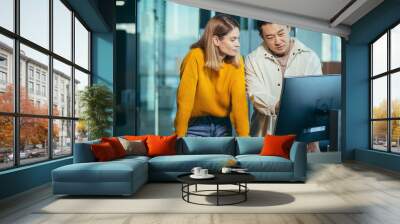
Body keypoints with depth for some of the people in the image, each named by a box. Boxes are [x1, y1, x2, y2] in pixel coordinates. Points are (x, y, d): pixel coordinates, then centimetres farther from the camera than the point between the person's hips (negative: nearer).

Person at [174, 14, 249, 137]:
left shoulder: (236, 61, -9)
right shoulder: (195, 57, -20)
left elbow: (239, 99, -11)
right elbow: (185, 99, -19)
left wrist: (244, 136, -15)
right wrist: (180, 135, -18)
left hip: (222, 125, 4)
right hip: (196, 125, -3)